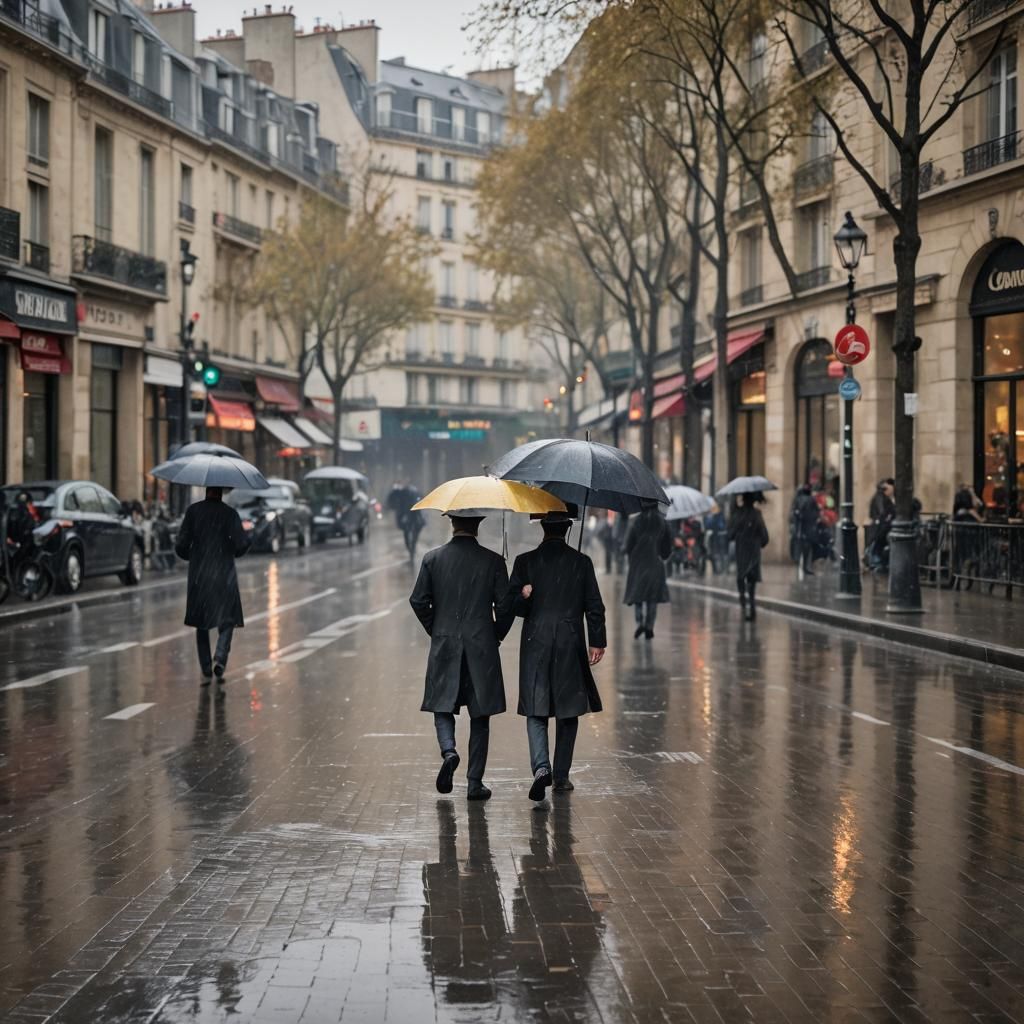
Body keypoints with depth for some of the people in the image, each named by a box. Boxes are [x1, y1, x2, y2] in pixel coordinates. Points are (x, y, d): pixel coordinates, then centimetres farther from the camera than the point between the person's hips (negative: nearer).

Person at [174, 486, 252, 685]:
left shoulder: (193, 511, -1)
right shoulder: (229, 513, -5)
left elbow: (181, 546, -2)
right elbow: (240, 546, -7)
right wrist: (250, 536, 14)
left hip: (198, 575, 2)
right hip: (224, 574, -2)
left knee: (201, 624, 11)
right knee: (227, 619, 9)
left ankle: (206, 672, 7)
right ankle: (220, 658, -15)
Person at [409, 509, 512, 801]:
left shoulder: (432, 558, -2)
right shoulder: (493, 561, -4)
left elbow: (418, 601, 0)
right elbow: (505, 605, -6)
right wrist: (496, 635, 11)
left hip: (444, 647, 0)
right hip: (482, 649, 0)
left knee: (443, 707, 12)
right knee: (479, 717, 7)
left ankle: (449, 751, -17)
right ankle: (475, 782, 6)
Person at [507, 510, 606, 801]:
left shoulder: (525, 562, 0)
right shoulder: (582, 562, -2)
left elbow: (512, 604, 0)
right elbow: (594, 606, 0)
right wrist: (597, 642, 6)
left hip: (536, 645, 0)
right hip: (571, 645, 0)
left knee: (536, 710, 3)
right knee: (568, 711, 10)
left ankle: (541, 766, -18)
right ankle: (561, 776, 13)